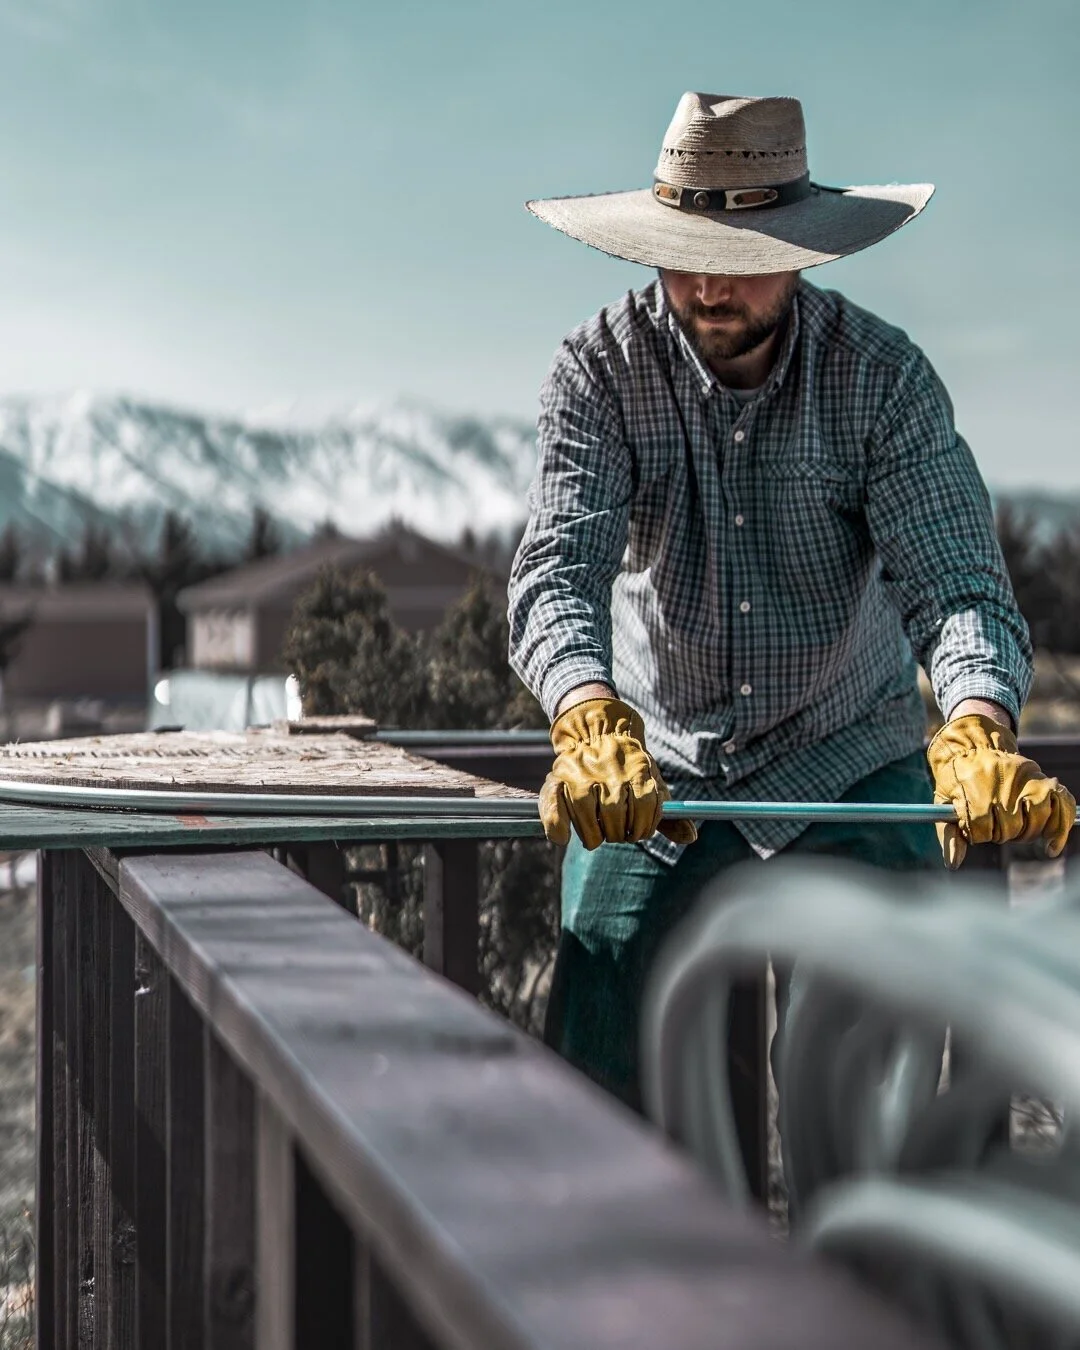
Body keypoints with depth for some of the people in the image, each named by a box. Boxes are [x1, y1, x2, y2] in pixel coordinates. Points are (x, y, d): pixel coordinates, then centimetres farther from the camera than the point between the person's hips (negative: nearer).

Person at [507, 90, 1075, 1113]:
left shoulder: (883, 376, -13)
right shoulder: (599, 368, -12)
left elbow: (954, 579, -23)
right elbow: (558, 567, -25)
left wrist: (977, 731, -44)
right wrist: (588, 717, -46)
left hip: (852, 765, 0)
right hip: (653, 774, 1)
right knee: (592, 1075, -4)